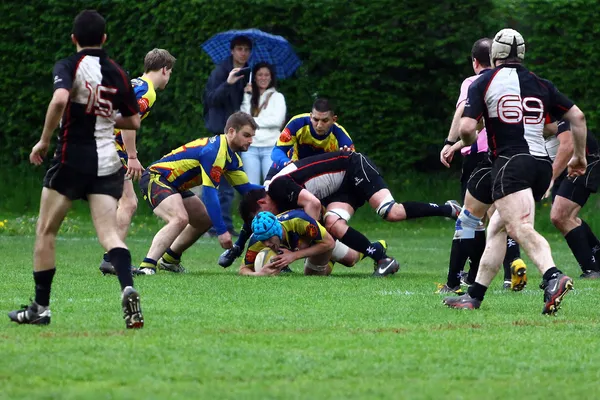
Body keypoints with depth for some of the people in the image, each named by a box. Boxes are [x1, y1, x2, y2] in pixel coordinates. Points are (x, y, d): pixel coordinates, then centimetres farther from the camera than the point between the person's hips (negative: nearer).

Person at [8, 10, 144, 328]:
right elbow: (133, 121, 15)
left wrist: (44, 141, -15)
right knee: (109, 234, -3)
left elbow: (59, 100, -26)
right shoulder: (116, 73, 8)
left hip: (72, 158, -4)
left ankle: (40, 307, 14)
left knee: (45, 232, 10)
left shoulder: (68, 66, -6)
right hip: (107, 162, 4)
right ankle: (128, 289, -30)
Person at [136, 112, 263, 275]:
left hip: (175, 186, 11)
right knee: (180, 219, -33)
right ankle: (147, 266, -38)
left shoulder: (232, 158, 7)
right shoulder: (214, 151, -25)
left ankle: (168, 259, 32)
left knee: (205, 220, 21)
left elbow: (245, 188, 12)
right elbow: (210, 194, -28)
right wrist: (222, 231, -28)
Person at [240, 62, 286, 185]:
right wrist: (247, 96, -2)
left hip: (271, 148, -2)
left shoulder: (277, 97, 8)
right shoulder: (249, 97, 14)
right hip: (250, 148, 2)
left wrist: (253, 121, -3)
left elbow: (277, 120, -6)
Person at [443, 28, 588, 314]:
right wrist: (579, 156, 25)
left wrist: (468, 143, 18)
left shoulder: (483, 83, 3)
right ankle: (474, 296, 18)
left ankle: (553, 277, -48)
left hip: (511, 162, -6)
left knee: (521, 229, -23)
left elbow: (466, 128, -6)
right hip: (542, 164, 6)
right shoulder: (541, 85, 16)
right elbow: (578, 116, 14)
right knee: (496, 228, 17)